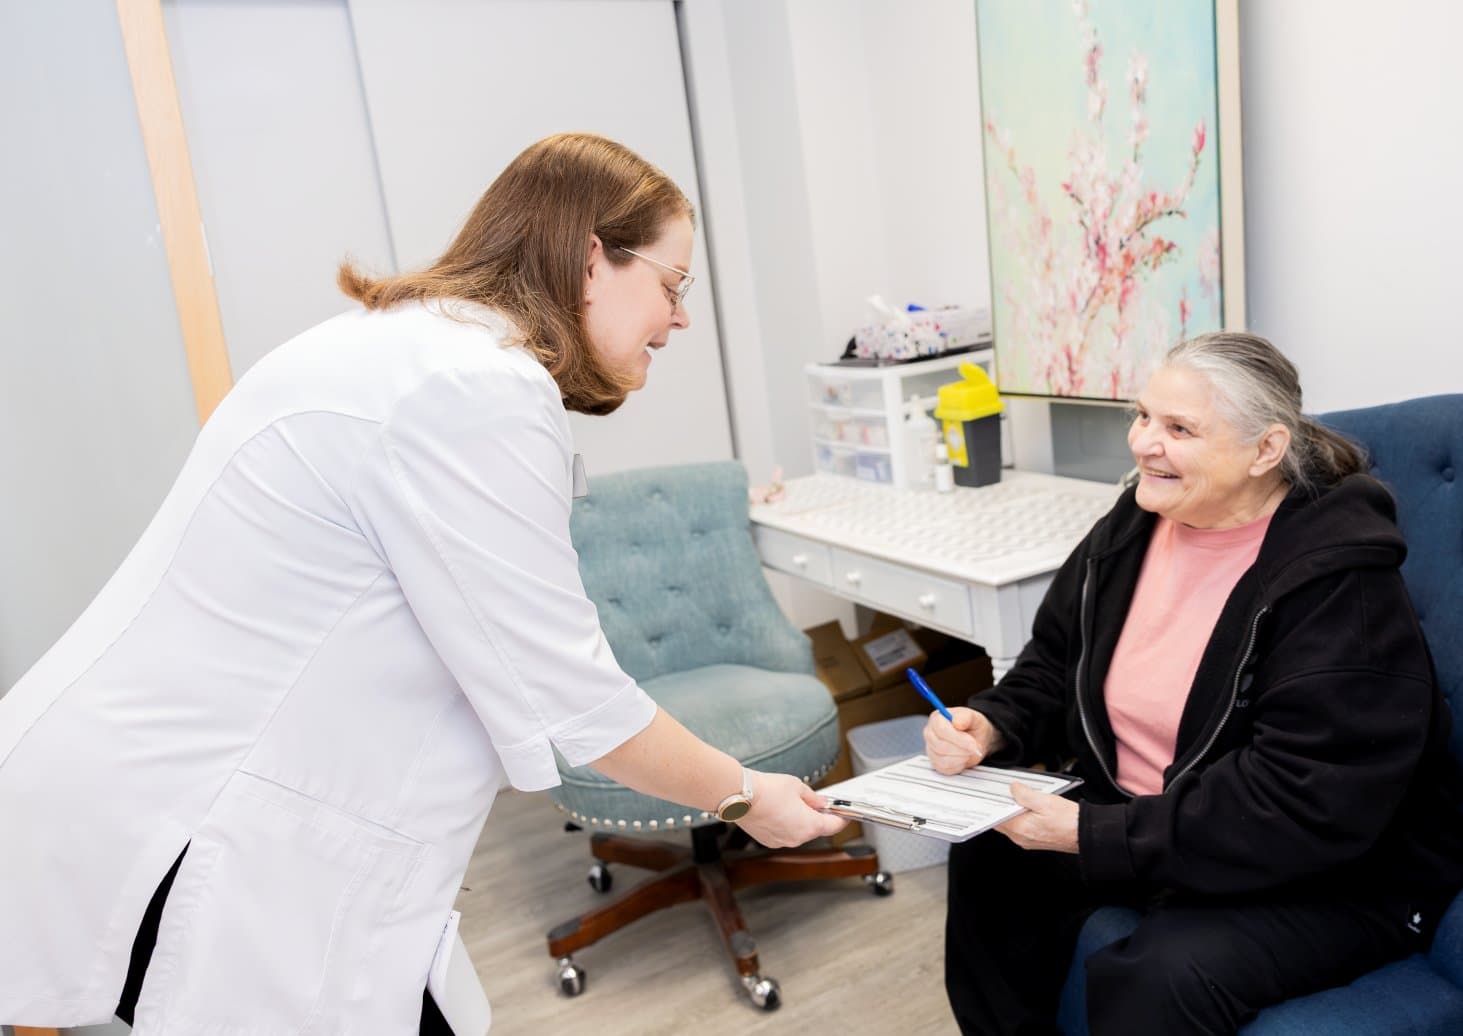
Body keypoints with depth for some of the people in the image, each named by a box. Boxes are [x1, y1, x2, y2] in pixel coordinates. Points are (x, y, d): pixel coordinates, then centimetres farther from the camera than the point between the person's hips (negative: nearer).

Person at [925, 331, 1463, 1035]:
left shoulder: (1338, 585, -25)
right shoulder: (1131, 530, -2)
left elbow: (1307, 806, -30)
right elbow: (1054, 669, 8)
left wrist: (1092, 836, -30)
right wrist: (992, 727, -14)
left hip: (1331, 877, -6)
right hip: (1137, 822, 7)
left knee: (1160, 978, -29)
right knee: (989, 862, -5)